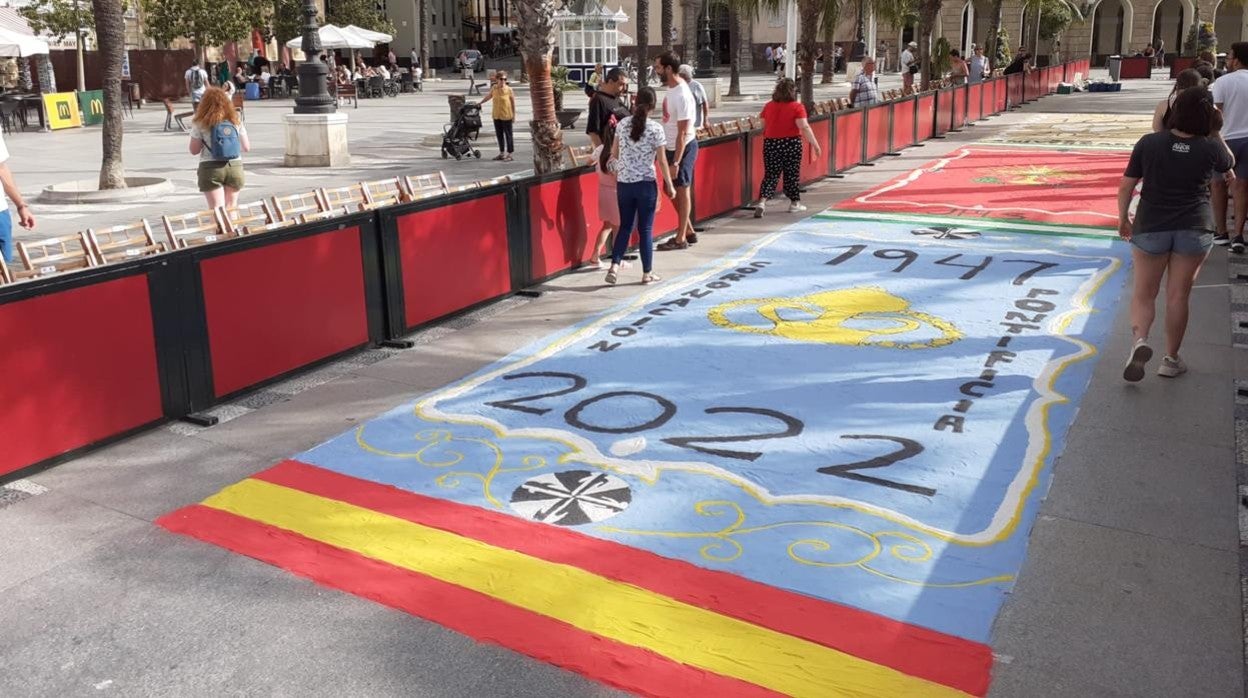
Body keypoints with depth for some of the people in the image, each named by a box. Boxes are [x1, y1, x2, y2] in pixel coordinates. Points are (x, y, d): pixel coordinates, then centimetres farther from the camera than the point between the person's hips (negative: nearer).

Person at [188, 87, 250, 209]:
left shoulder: (200, 123, -5)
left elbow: (194, 150, -1)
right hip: (235, 166, 3)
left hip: (211, 168, -3)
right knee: (231, 208, 13)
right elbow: (246, 147, 5)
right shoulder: (235, 120, 3)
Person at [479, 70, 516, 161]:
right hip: (496, 116, 5)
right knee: (499, 135, 12)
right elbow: (489, 96, 19)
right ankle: (502, 153, 23)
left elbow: (513, 103, -6)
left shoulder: (509, 89, -10)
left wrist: (514, 115, -6)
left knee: (508, 135, 1)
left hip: (506, 116, -5)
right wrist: (480, 103, 26)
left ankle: (509, 154, 7)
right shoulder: (494, 88, 1)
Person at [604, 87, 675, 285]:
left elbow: (614, 154, 7)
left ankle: (614, 266, 2)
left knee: (625, 226, 14)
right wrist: (669, 185, 2)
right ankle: (647, 273, 12)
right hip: (646, 184, -3)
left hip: (624, 183, 3)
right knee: (645, 229, 6)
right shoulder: (655, 129, -10)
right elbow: (661, 161, -7)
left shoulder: (622, 124, 0)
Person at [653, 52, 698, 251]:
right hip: (671, 147, 9)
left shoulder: (682, 96, -23)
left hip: (683, 148, -9)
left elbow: (682, 133, -24)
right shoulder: (671, 88, 4)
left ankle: (681, 238, 10)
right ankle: (688, 231, 27)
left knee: (681, 190, 0)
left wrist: (676, 162, -24)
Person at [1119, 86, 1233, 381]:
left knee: (1144, 293, 11)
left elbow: (1126, 185, -4)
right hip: (1195, 229, 0)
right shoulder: (1210, 148, -5)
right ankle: (1171, 359, 18)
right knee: (1178, 295, 10)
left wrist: (1122, 219, 9)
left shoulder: (1149, 143, -8)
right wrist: (1216, 133, 22)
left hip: (1150, 227, 0)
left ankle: (1140, 340, -15)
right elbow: (1229, 164, 19)